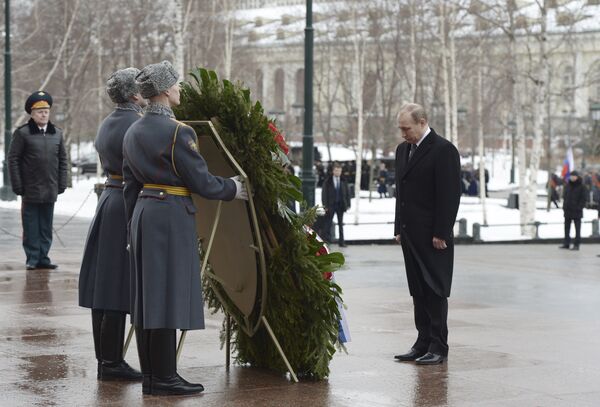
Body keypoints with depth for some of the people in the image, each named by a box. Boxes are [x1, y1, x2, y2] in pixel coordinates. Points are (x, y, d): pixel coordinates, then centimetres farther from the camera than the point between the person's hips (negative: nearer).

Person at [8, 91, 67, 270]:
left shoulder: (57, 133, 9)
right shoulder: (22, 133, -3)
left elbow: (62, 160, 13)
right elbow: (13, 159, -4)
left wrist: (62, 184, 6)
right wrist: (18, 186, -9)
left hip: (50, 190, 4)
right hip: (30, 190, -4)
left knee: (46, 227, 8)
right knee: (31, 227, 1)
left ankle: (43, 258, 15)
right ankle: (32, 259, 8)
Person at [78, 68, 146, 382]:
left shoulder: (106, 124, 13)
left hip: (108, 199, 9)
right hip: (128, 206, -9)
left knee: (103, 286, 10)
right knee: (119, 287, -5)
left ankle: (105, 358, 17)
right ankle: (111, 362, -1)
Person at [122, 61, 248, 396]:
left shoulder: (134, 132, 11)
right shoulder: (178, 132, -14)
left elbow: (131, 185, 15)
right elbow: (200, 181, -12)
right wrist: (232, 189, 4)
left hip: (143, 213, 9)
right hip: (172, 215, -9)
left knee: (147, 296, 10)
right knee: (169, 294, -5)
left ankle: (150, 375, 16)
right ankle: (164, 378, -2)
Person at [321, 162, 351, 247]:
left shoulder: (343, 181, 5)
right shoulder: (327, 182, -2)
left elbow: (347, 193, 7)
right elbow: (324, 194, -3)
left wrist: (348, 204, 0)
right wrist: (325, 205, -10)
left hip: (340, 205, 2)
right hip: (331, 205, -2)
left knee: (341, 224, 6)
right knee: (328, 223, 1)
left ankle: (341, 241, 10)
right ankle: (327, 240, 8)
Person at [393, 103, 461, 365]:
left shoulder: (443, 150, -10)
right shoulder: (403, 150, 15)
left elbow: (450, 195, -14)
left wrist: (440, 234, -16)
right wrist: (399, 228, 13)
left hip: (433, 237, -8)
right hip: (411, 234, 8)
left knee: (435, 291, -3)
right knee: (418, 291, 9)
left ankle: (438, 347, 0)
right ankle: (423, 343, 13)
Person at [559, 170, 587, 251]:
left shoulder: (582, 187, -4)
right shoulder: (567, 186, 12)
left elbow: (584, 199, -6)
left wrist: (579, 207, -14)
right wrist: (564, 206, 6)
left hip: (577, 211, -6)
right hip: (568, 211, 6)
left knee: (577, 228, -2)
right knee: (567, 228, 9)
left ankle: (576, 245, -1)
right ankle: (566, 243, 16)